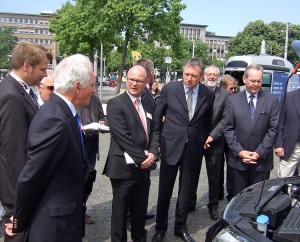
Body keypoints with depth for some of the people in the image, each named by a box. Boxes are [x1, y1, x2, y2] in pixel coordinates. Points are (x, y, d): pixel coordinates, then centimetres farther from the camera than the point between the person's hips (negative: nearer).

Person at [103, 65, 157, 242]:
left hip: (144, 168, 6)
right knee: (120, 213, 8)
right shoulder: (116, 104, -10)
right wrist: (142, 157, -15)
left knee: (140, 212, 19)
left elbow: (153, 133, 13)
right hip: (124, 168, -6)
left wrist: (153, 153, -6)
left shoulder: (148, 106, 13)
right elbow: (123, 137, -18)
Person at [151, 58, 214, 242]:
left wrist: (203, 141, 9)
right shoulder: (170, 89, -7)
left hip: (194, 149, 2)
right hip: (171, 146, -1)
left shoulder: (208, 94, -3)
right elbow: (157, 117, 1)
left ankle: (181, 227, 32)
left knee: (186, 191, 13)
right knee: (165, 190, 7)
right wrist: (156, 142, -1)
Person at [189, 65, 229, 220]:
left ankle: (213, 206, 25)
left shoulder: (225, 95, 1)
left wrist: (212, 136, -13)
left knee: (214, 177, 9)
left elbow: (225, 119, -5)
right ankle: (190, 203, 28)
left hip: (214, 142, 0)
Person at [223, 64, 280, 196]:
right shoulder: (232, 100, 3)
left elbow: (273, 129, -3)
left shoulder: (272, 100, 2)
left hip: (262, 160, 0)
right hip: (238, 159, 1)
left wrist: (259, 153, -9)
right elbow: (228, 129, 1)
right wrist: (239, 151, -8)